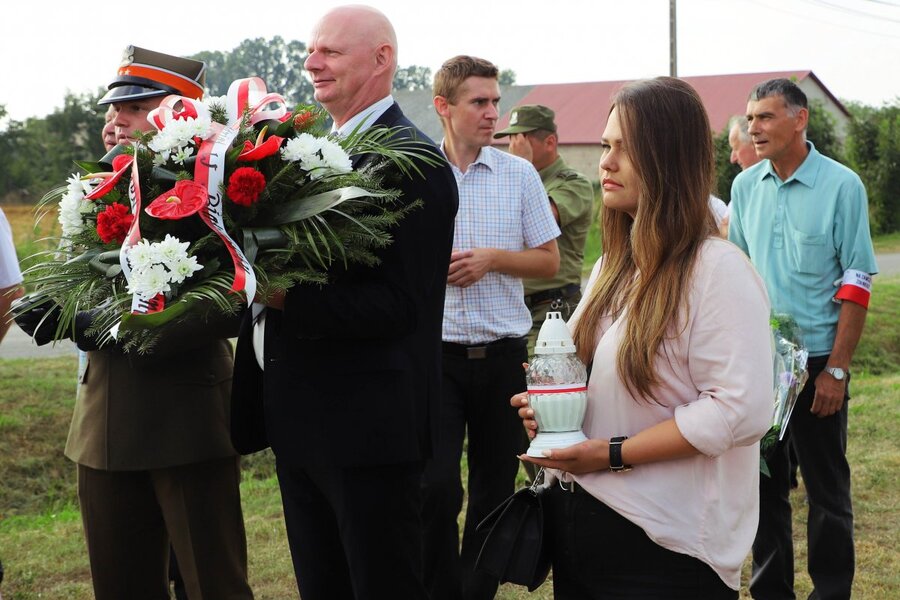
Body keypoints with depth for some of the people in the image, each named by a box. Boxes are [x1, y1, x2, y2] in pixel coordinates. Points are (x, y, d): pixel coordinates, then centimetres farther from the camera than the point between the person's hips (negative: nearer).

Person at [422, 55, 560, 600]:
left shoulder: (520, 174, 4)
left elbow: (549, 261, 6)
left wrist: (493, 258, -10)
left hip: (502, 353, 2)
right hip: (436, 351, -2)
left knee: (495, 487, 10)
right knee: (436, 487, -9)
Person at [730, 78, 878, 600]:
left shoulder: (841, 186, -8)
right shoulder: (745, 186, 5)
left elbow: (857, 283, -9)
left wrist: (837, 368, -13)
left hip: (816, 360, -4)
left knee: (827, 489, 5)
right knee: (764, 484, 12)